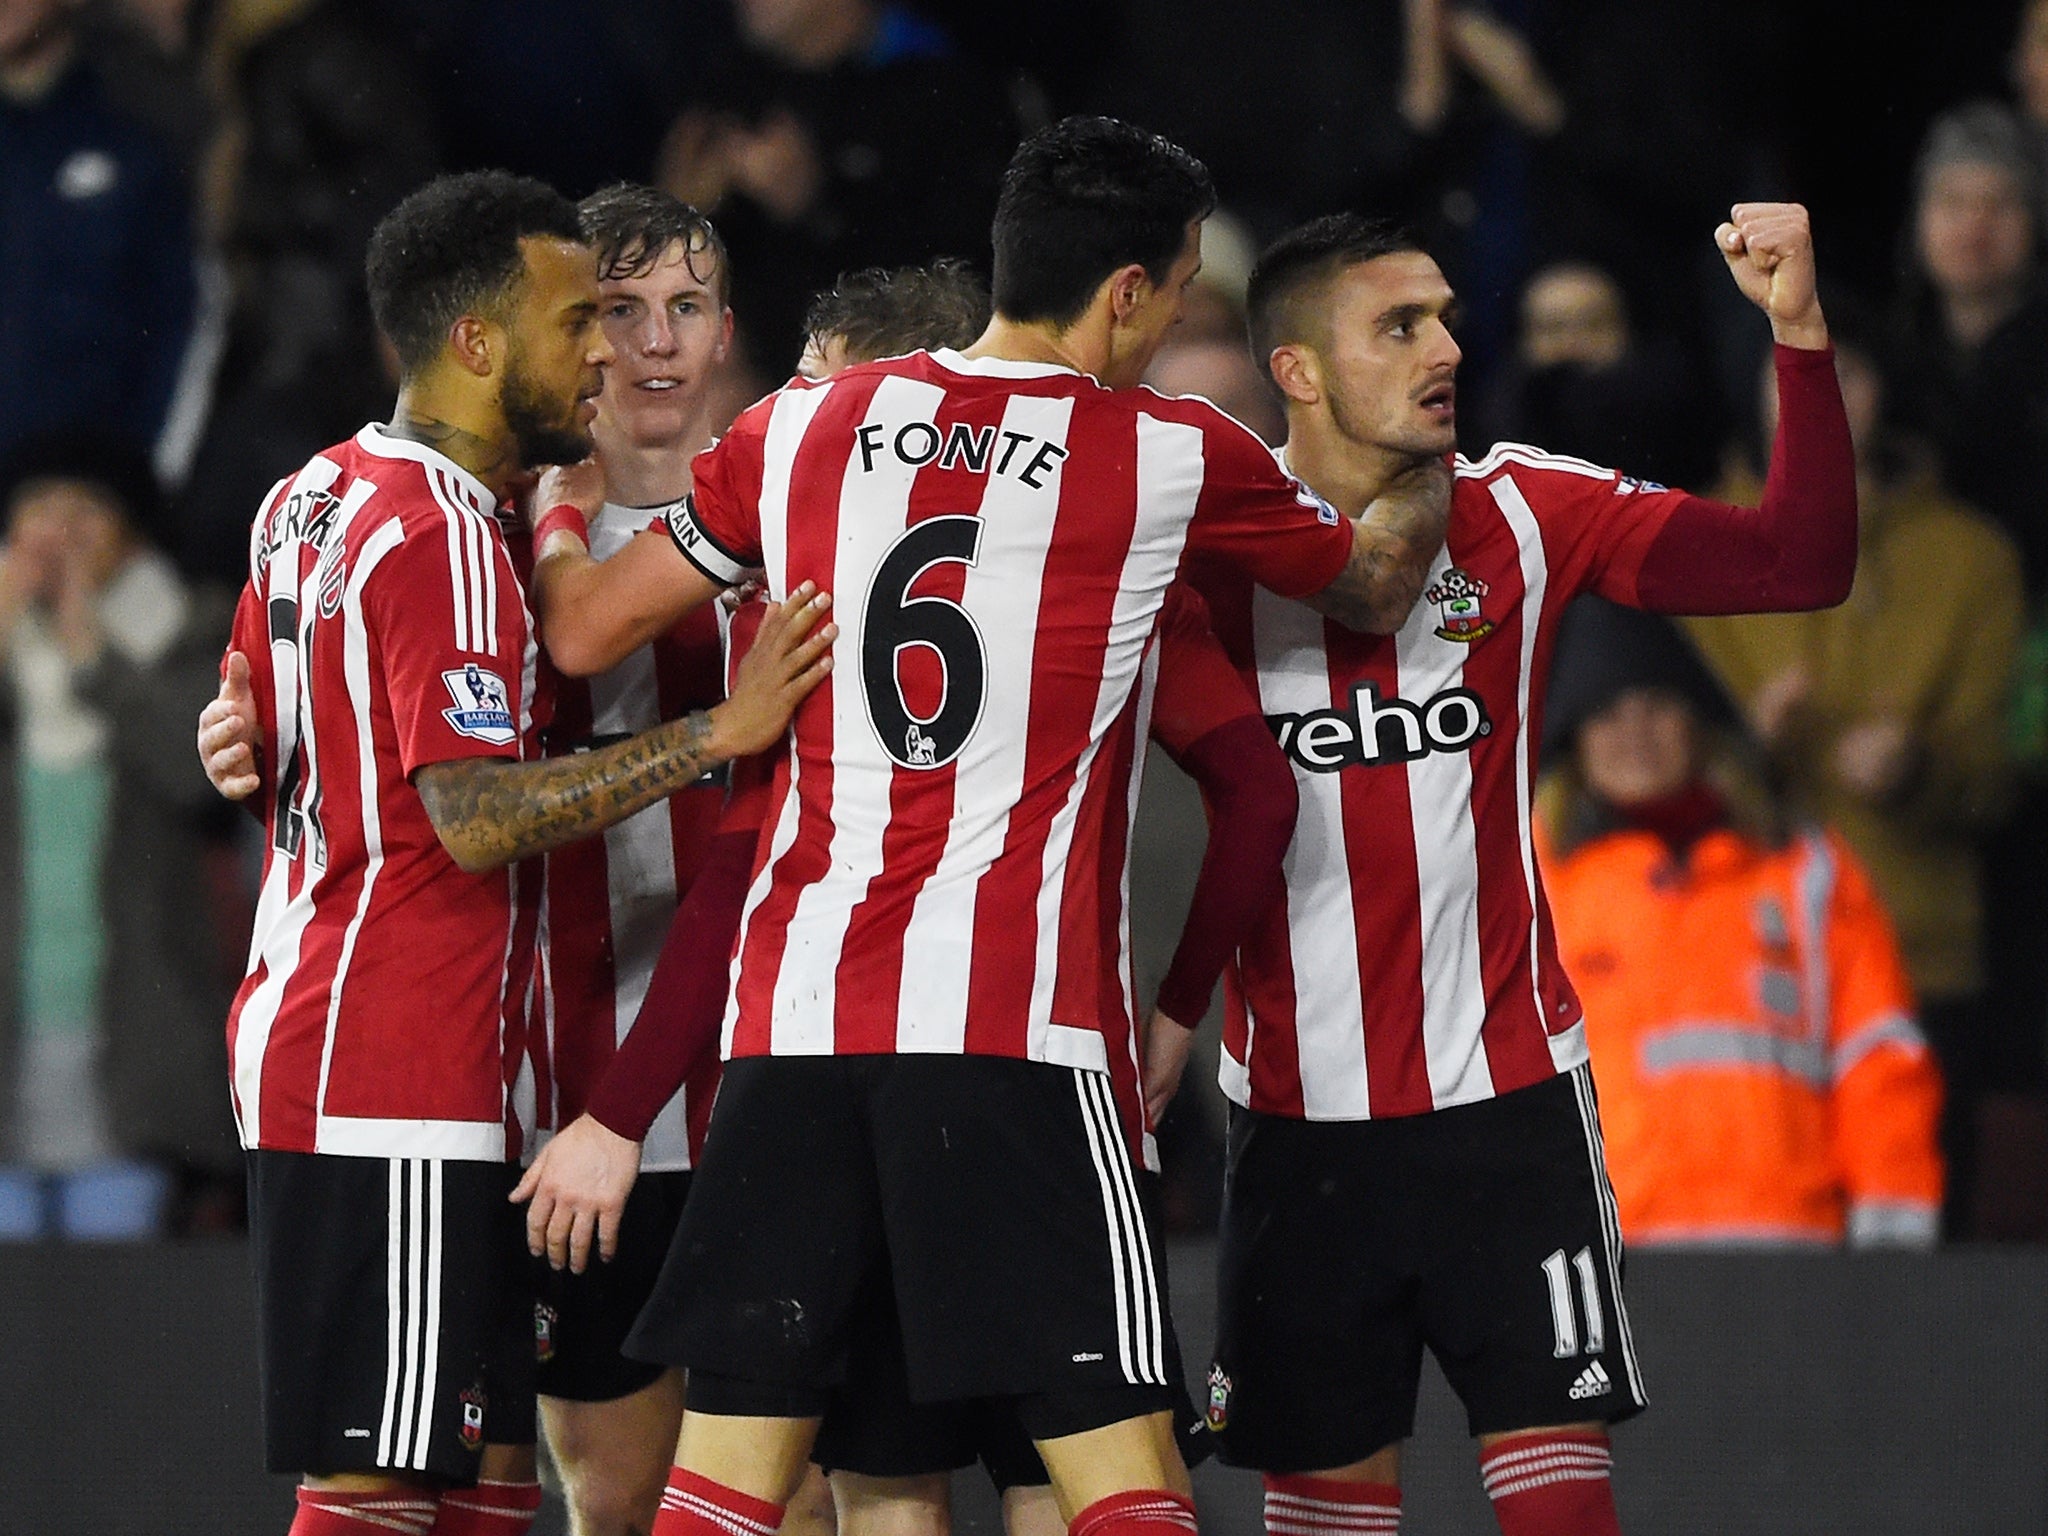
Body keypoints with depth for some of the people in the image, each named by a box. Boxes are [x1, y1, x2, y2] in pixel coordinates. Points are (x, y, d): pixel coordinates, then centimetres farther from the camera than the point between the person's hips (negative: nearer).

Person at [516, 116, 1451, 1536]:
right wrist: (1429, 479, 45)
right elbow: (1375, 591, 21)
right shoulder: (1173, 458, 2)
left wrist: (556, 531, 41)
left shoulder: (801, 431, 10)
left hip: (794, 1009, 4)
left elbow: (586, 634, 18)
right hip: (1015, 1021, -4)